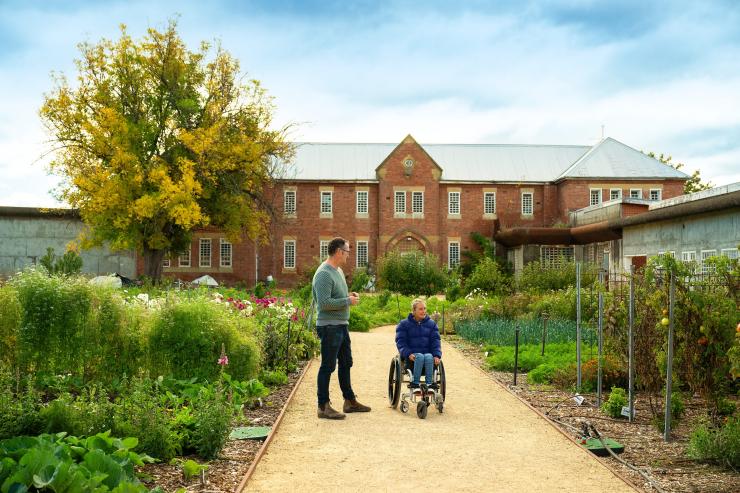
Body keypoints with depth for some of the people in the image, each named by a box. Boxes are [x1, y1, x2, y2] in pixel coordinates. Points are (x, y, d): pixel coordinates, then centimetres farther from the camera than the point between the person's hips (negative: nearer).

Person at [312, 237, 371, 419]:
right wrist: (348, 301, -18)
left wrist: (349, 296, 6)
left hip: (341, 325, 10)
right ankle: (323, 407, 6)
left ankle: (350, 401, 30)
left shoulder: (338, 271, 14)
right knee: (328, 367, -3)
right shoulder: (324, 274, -18)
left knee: (345, 363, 18)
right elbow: (324, 303, -25)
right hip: (329, 327, -10)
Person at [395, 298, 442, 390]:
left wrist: (437, 355, -10)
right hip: (412, 355, -2)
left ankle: (429, 383, -34)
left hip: (428, 354, 2)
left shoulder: (432, 324, 15)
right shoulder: (404, 324, 7)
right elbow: (400, 341, -1)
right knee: (420, 357, -36)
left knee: (429, 357, -34)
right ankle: (415, 382, -31)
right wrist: (408, 354, -19)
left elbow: (436, 340, 7)